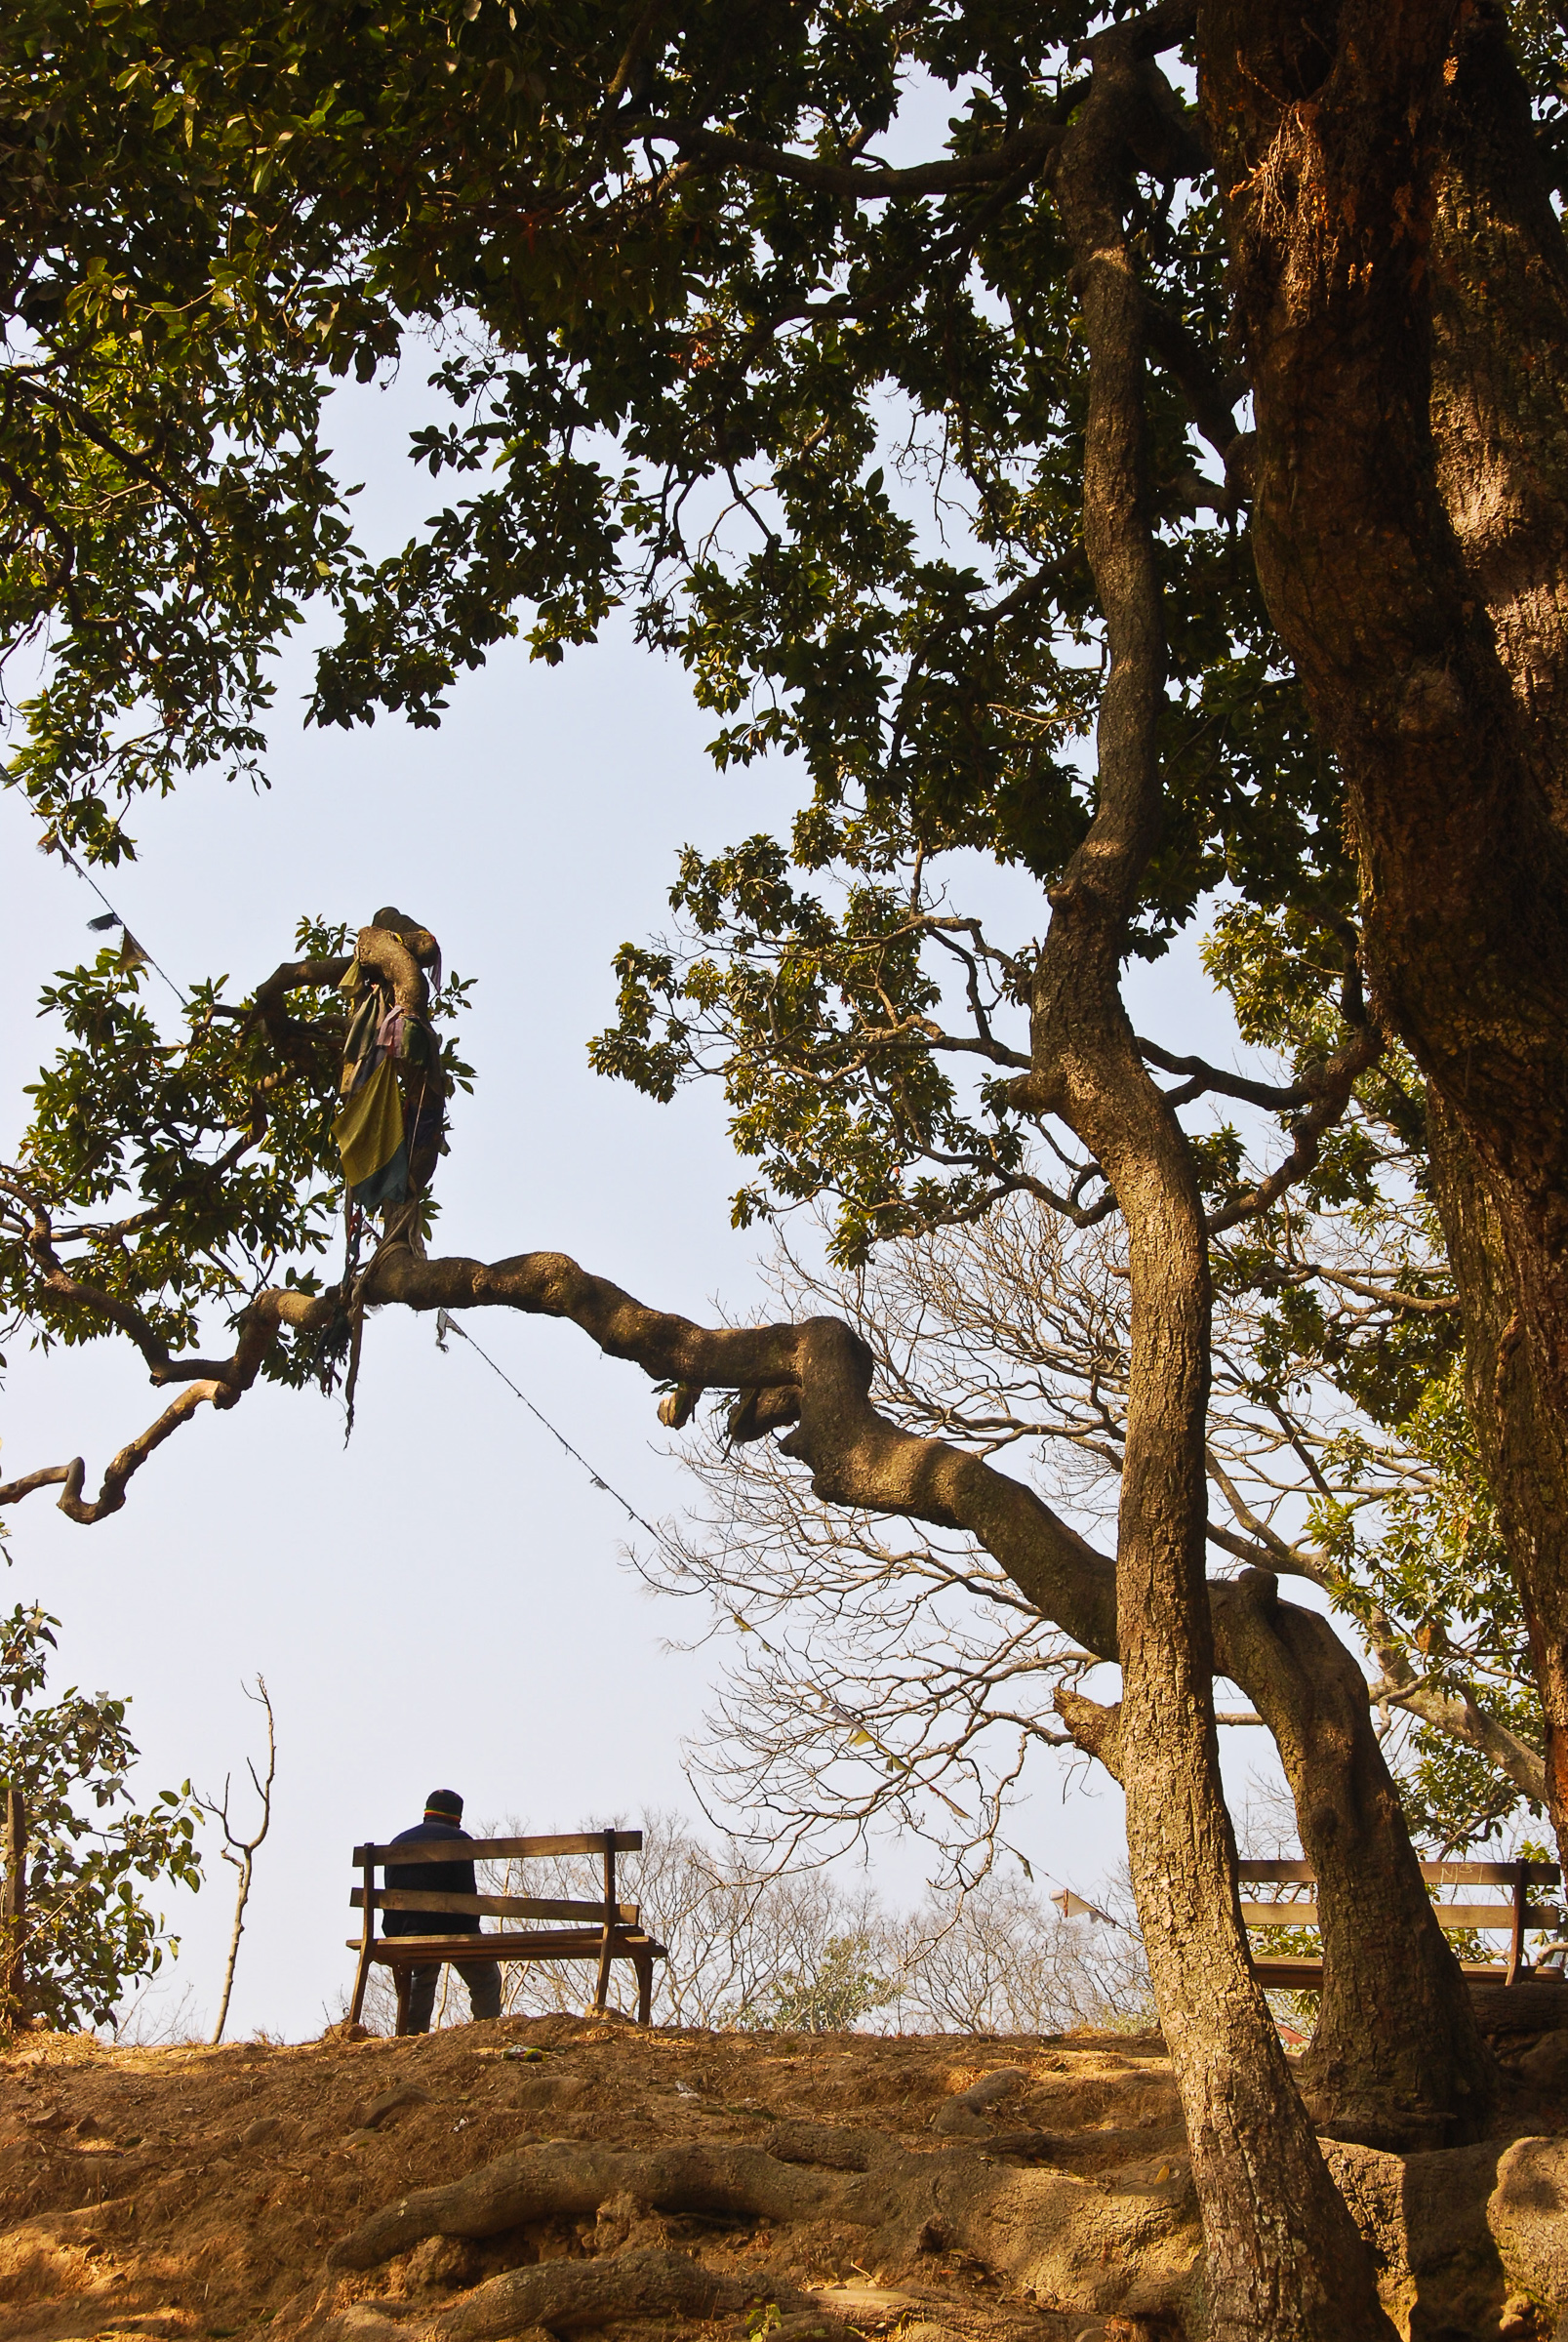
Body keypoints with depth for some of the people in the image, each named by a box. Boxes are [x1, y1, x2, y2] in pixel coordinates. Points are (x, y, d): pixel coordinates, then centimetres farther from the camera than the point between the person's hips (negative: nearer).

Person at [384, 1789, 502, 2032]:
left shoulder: (399, 1841, 14)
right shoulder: (458, 1840, -4)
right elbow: (467, 1893, -9)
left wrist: (394, 1936, 13)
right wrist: (471, 1933, -2)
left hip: (411, 1932, 5)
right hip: (453, 1929, -5)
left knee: (422, 1980, 29)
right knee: (485, 1980, 9)